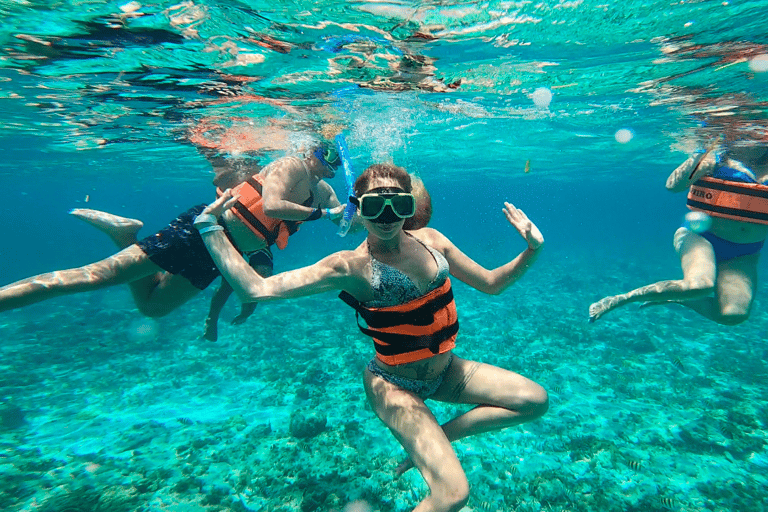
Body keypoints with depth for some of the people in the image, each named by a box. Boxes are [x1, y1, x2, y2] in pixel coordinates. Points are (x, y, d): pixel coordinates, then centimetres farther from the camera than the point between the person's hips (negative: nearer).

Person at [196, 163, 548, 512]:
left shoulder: (430, 240, -4)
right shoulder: (352, 267, -20)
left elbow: (491, 283, 5)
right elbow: (256, 289, -24)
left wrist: (532, 250, -8)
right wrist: (210, 226, -21)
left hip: (444, 370, 7)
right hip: (395, 385, -6)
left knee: (536, 401, 7)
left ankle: (434, 439, 13)